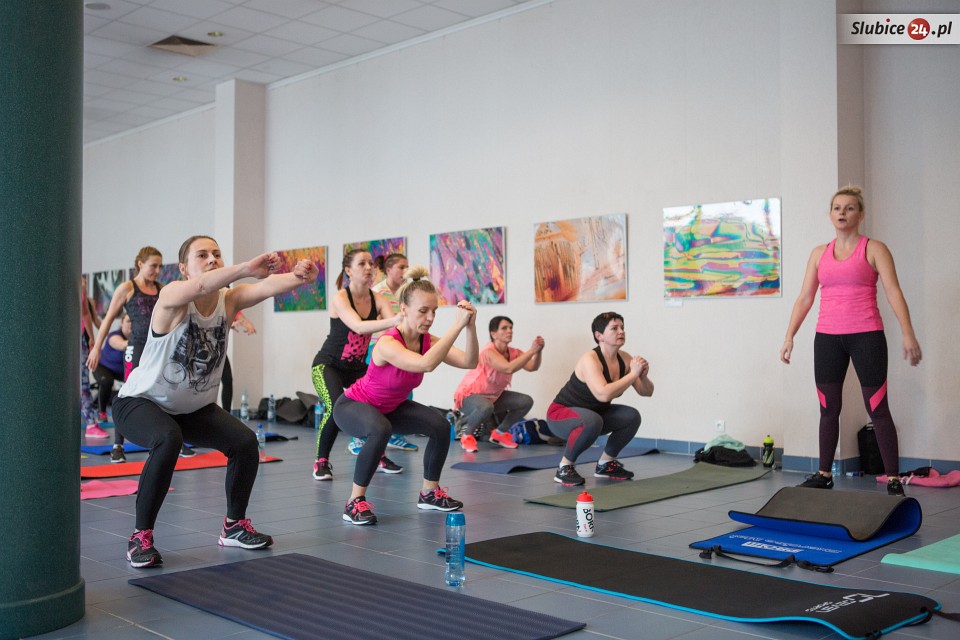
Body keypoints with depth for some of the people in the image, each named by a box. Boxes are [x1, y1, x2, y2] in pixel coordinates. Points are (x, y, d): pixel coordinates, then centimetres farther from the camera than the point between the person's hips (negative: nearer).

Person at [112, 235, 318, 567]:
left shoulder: (229, 299, -11)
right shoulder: (172, 296, -24)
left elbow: (268, 286, -32)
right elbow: (199, 286, -48)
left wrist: (299, 277, -54)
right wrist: (246, 268, -66)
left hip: (195, 406, 6)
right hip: (141, 401, -5)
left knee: (245, 442, -10)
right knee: (168, 440, -34)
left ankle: (234, 526, 12)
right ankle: (141, 537, -19)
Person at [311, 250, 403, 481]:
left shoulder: (378, 299, -8)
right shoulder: (340, 298, -21)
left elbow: (394, 328, -23)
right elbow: (358, 326, -40)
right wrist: (395, 320, -54)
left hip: (358, 367, 5)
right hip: (328, 364, -5)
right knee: (336, 408, -28)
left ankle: (377, 457, 14)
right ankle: (321, 461, -6)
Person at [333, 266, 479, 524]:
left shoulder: (428, 340, -14)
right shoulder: (388, 344, -35)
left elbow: (468, 362, -24)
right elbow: (426, 364, -53)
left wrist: (470, 327, -39)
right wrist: (457, 325, -53)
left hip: (390, 407, 7)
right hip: (352, 405, -7)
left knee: (440, 426, -8)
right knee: (381, 430, -38)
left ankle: (429, 492, 13)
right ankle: (355, 502, -21)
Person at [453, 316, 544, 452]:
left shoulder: (513, 352, -5)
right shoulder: (488, 351, -28)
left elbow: (532, 367, -20)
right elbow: (509, 368, -44)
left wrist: (538, 352, -37)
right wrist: (531, 351, -43)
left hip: (493, 396, 8)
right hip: (468, 396, -8)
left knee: (526, 401, -3)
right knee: (486, 407, -41)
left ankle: (499, 433, 14)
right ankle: (467, 435, -12)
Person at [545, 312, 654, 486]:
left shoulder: (624, 358, -6)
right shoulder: (590, 360, -28)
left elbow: (646, 392, -1)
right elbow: (603, 394, -43)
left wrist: (643, 376, -22)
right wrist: (633, 374, -36)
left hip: (593, 412, 8)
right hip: (561, 413, -8)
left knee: (632, 416, -10)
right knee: (592, 421, -37)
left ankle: (605, 464, 10)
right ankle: (564, 467, -15)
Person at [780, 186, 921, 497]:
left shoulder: (874, 249, 2)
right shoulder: (819, 253, 13)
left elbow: (893, 292, -7)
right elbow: (805, 298, 11)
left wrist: (908, 335, -18)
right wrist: (789, 337, 3)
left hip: (866, 336, -4)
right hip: (827, 338, 4)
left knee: (878, 409, -2)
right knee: (828, 409, 9)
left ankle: (893, 479, 3)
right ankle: (824, 474, 19)